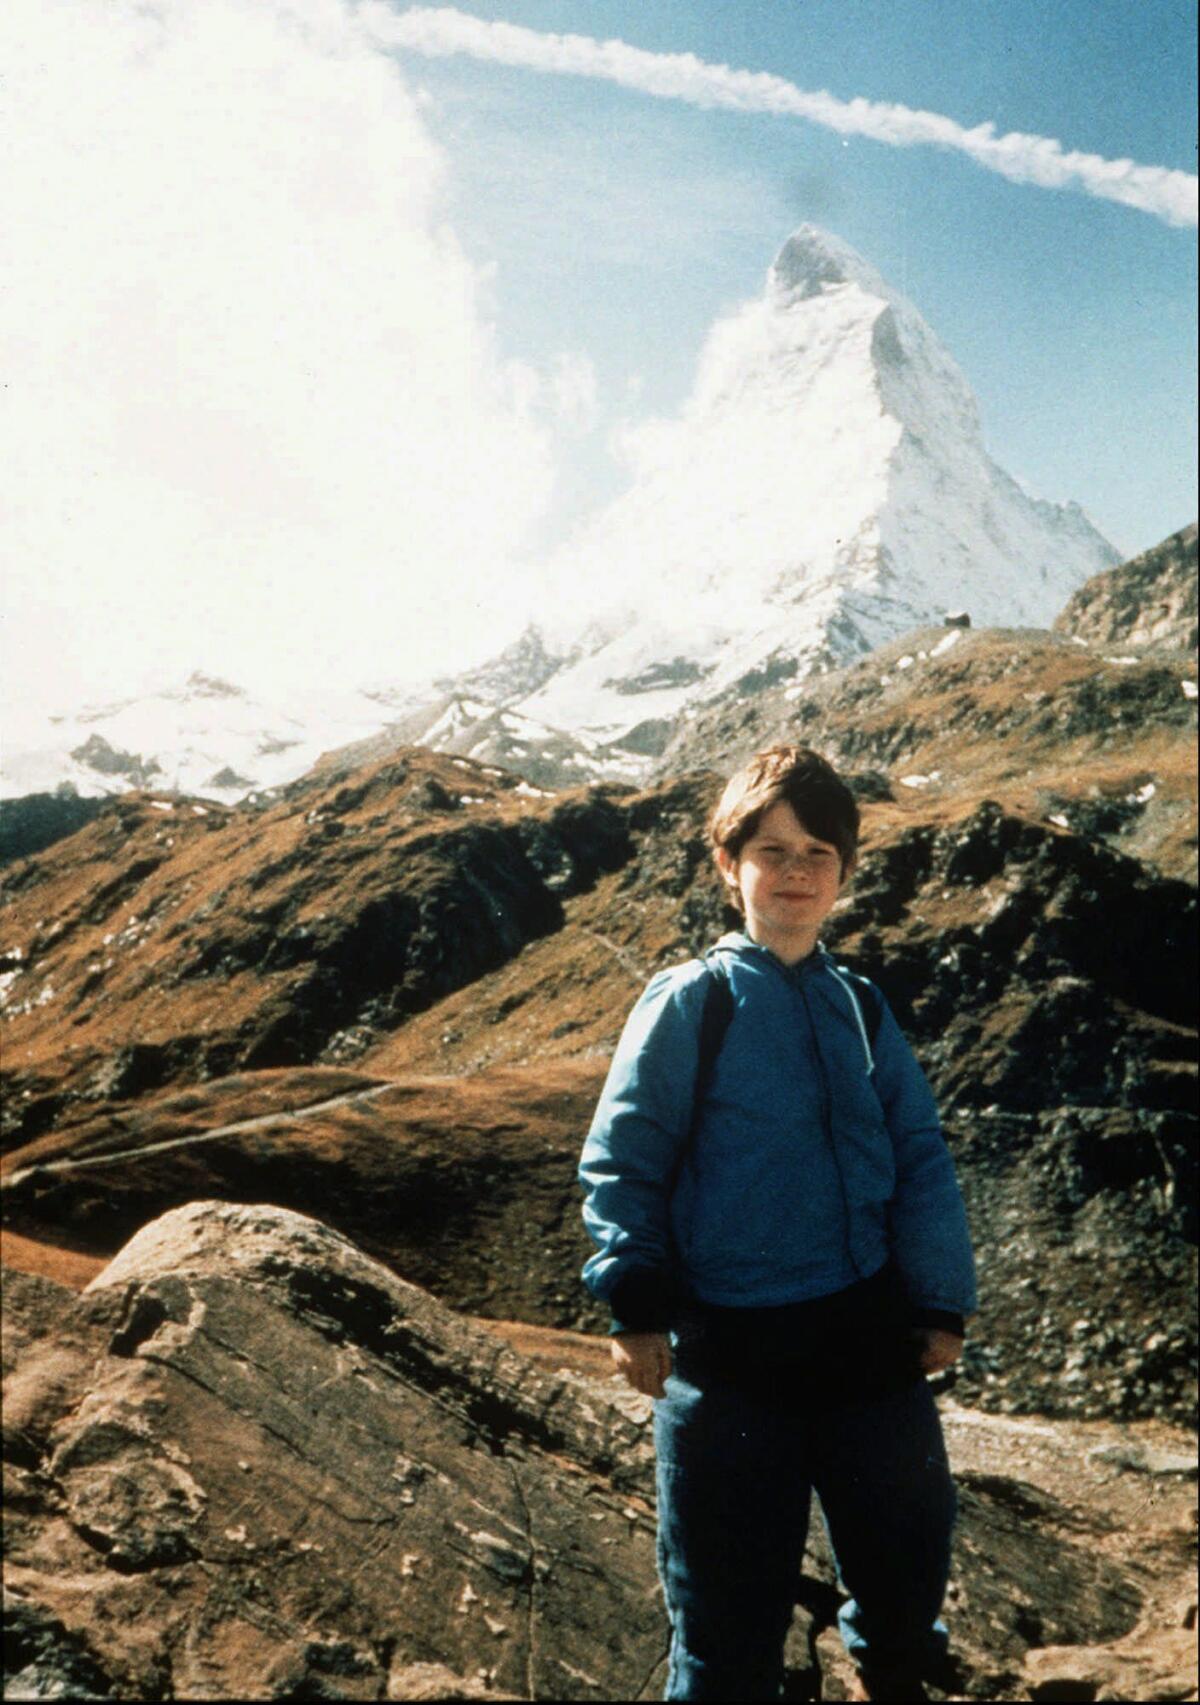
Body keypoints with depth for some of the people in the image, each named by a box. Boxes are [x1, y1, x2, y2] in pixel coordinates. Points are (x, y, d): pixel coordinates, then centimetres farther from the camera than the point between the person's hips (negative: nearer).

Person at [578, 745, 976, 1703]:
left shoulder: (861, 1009, 5)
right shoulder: (691, 1001, -8)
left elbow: (922, 1159, 8)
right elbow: (622, 1158, -7)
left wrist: (942, 1301, 4)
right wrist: (636, 1304, -10)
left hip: (871, 1336, 5)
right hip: (731, 1351, -4)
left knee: (910, 1545, 23)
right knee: (731, 1600, 9)